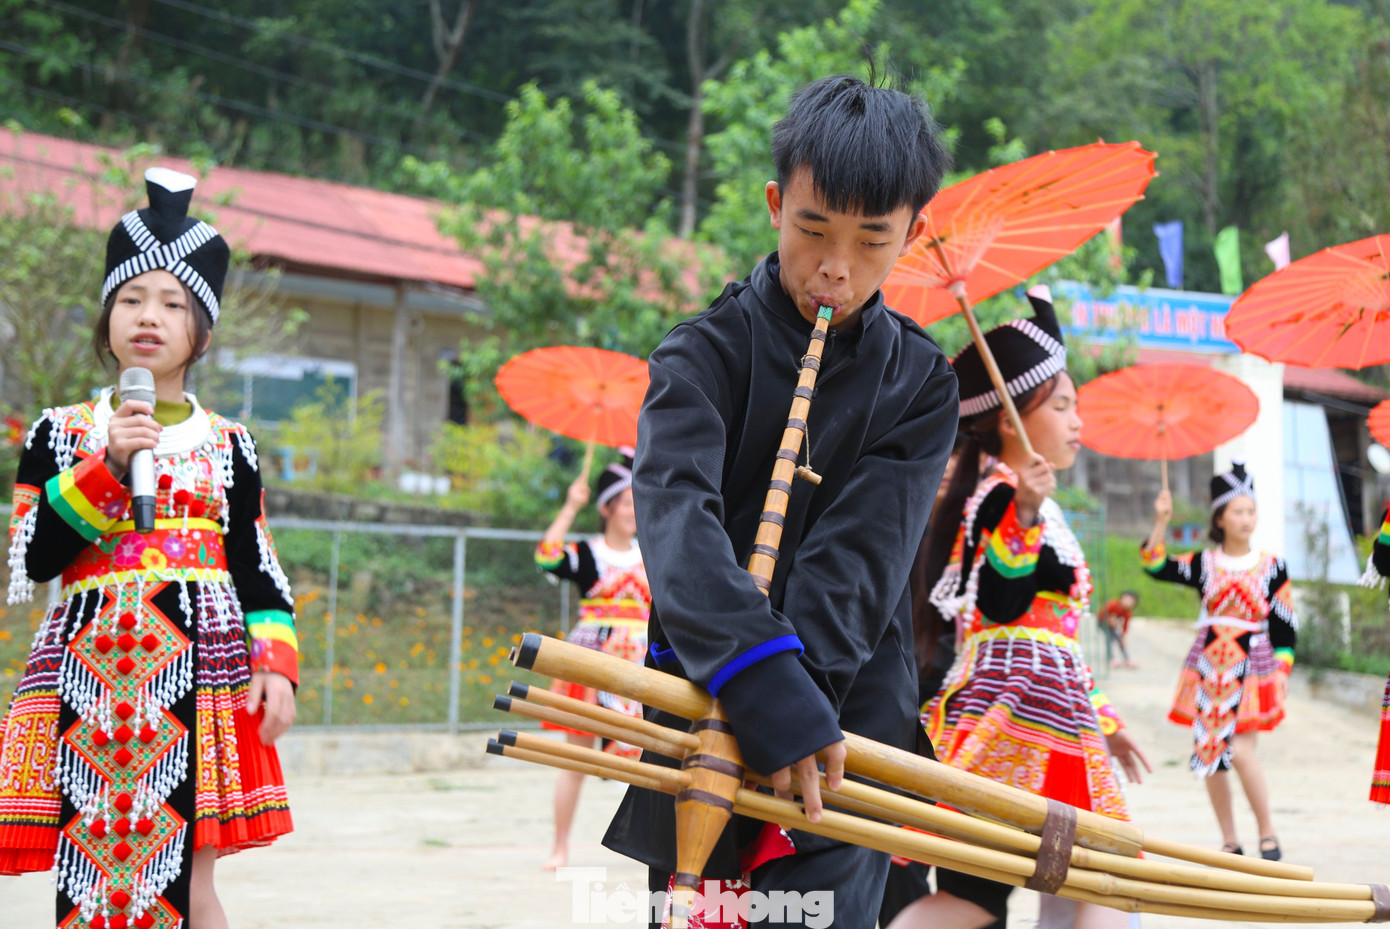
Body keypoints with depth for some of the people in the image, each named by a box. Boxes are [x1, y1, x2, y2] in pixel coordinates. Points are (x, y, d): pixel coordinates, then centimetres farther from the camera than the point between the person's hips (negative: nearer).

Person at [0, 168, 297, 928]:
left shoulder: (229, 445, 12)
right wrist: (108, 465, -10)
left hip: (198, 666, 0)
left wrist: (275, 665, -3)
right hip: (90, 667, 0)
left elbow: (257, 569, 10)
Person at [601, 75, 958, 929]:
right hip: (703, 705, 0)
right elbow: (677, 516, -21)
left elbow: (860, 561, -10)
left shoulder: (919, 384, 3)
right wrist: (762, 686, -37)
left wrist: (791, 688, -28)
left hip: (847, 728, 0)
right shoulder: (706, 353, -2)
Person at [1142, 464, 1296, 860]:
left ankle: (1267, 833, 0)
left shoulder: (1272, 567, 4)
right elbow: (1156, 566, -5)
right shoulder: (1203, 564, 7)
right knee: (1210, 754, 2)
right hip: (1208, 669, 3)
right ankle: (1230, 842, 13)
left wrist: (1281, 670, -2)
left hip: (1251, 670, -2)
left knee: (1240, 751, -16)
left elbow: (1285, 627, 6)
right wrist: (1161, 522, -15)